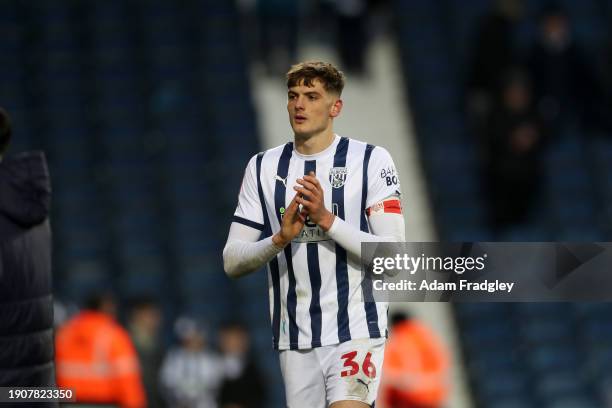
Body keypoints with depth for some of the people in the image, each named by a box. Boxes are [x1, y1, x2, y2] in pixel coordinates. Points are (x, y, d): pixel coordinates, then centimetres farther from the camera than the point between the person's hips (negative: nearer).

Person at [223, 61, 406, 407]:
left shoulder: (371, 160, -1)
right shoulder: (263, 167, 9)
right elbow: (232, 262, 4)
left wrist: (327, 219, -20)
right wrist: (280, 238, -15)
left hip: (356, 331, -4)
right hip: (295, 340, 4)